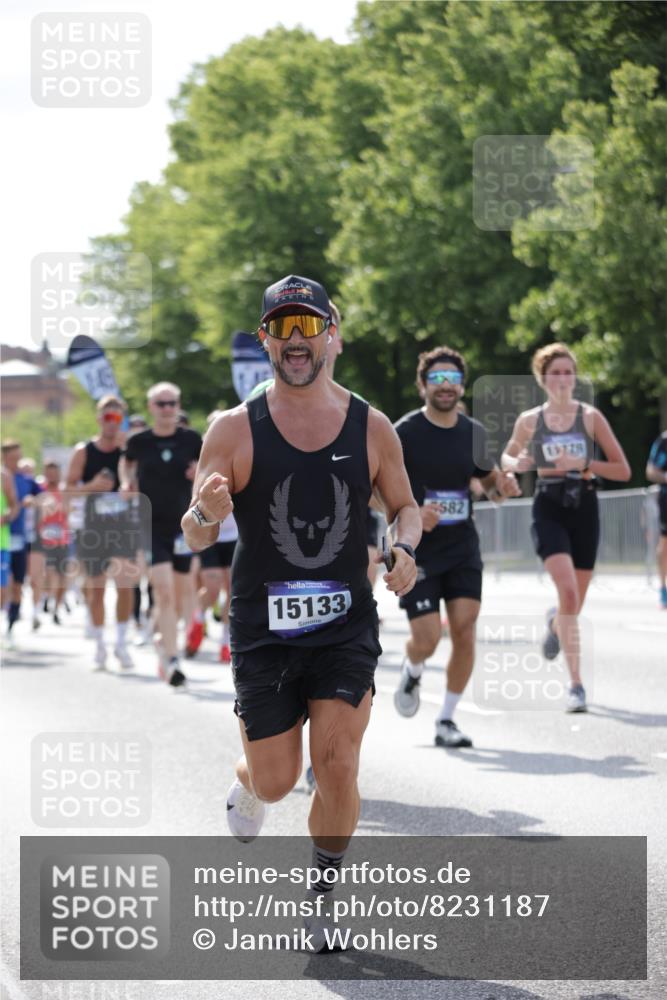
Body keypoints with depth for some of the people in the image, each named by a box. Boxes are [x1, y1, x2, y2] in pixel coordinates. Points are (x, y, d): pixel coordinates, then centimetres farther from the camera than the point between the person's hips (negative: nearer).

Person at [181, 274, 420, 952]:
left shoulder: (372, 427, 0)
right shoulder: (235, 430, -5)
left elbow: (403, 504, 16)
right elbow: (192, 538, -2)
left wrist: (404, 547, -7)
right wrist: (206, 513, -26)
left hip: (347, 627, 1)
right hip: (262, 630, -1)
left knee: (337, 770, -9)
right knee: (275, 781, 5)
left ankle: (322, 896, 13)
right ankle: (245, 788, 43)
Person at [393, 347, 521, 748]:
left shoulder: (474, 433, 5)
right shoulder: (404, 433, -9)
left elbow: (489, 481, 19)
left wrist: (502, 486, -5)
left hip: (462, 547, 4)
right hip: (416, 549, -3)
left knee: (465, 630, -7)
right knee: (427, 637, -8)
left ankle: (447, 720, 7)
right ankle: (412, 673, 30)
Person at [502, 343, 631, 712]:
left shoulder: (591, 417, 0)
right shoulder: (529, 421, 3)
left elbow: (623, 471, -2)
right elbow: (507, 457, 21)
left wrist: (582, 463, -16)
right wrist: (516, 464, -3)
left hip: (584, 509, 1)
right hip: (549, 510, -1)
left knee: (575, 604, 8)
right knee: (568, 593, -21)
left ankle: (554, 624, 47)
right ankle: (576, 684, -15)